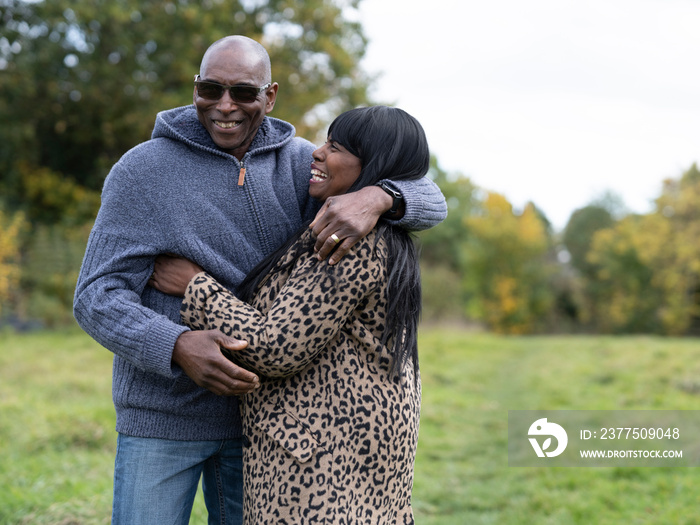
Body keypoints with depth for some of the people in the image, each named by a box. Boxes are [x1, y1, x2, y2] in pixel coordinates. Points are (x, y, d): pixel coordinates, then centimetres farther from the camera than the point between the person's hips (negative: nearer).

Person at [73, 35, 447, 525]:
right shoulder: (142, 170, -10)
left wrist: (377, 197, -31)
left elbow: (429, 202, -6)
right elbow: (97, 298, -14)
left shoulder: (298, 165, -2)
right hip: (162, 413, -3)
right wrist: (178, 347, -34)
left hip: (257, 408, 3)